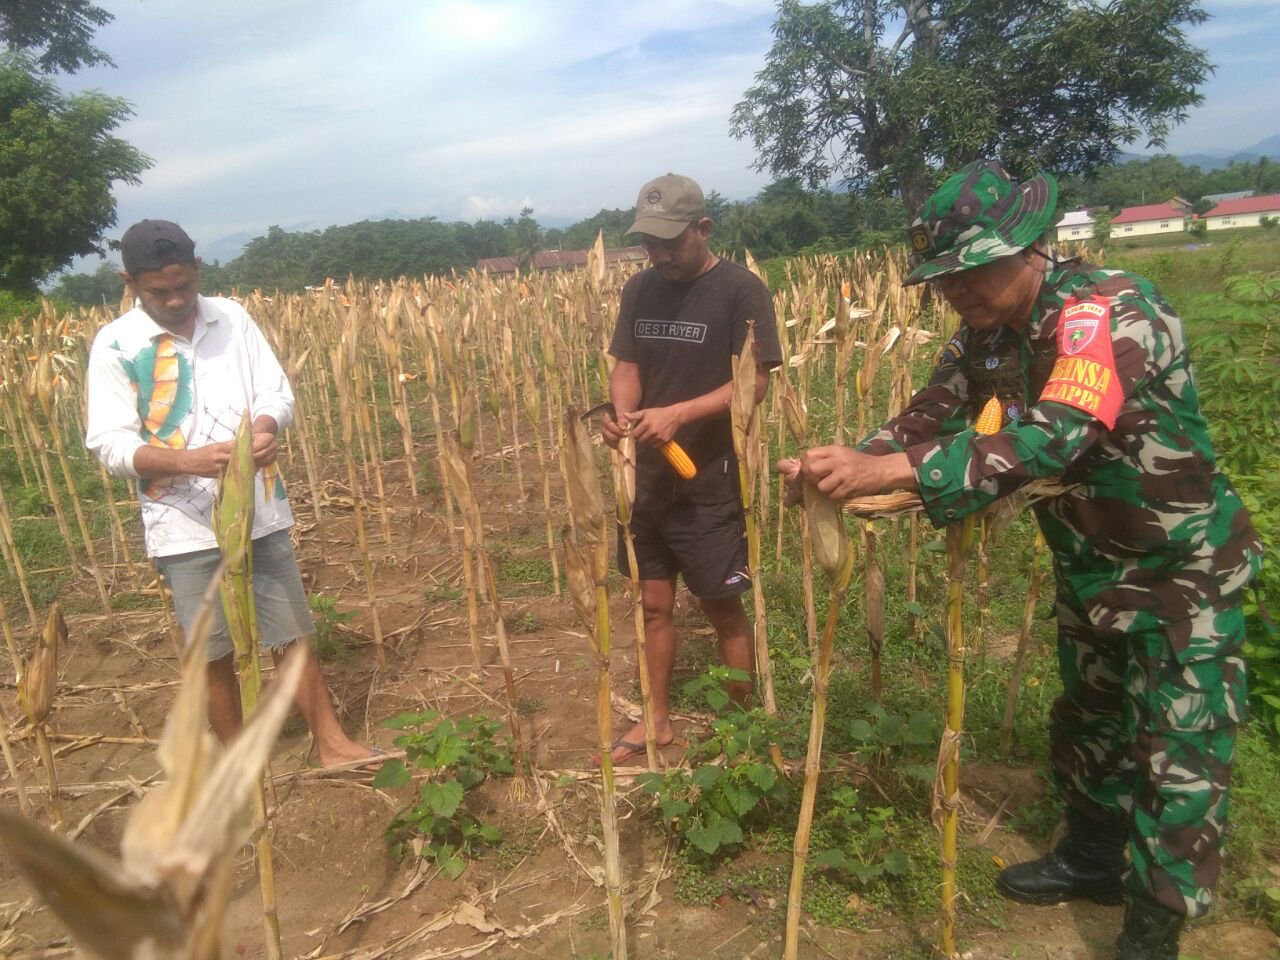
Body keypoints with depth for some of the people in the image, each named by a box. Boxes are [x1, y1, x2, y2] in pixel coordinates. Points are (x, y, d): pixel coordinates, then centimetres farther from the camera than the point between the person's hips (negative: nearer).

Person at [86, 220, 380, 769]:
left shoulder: (232, 318, 2)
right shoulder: (115, 345, -6)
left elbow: (277, 393, 1)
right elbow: (110, 446, -10)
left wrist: (266, 427, -23)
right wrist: (185, 460, -28)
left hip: (260, 514, 2)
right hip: (186, 529, -2)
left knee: (293, 635, 11)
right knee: (214, 654, 10)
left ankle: (330, 744, 26)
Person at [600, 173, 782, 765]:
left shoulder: (741, 290, -10)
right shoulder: (640, 289, 7)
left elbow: (755, 382, -14)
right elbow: (627, 365, 7)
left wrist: (677, 414, -26)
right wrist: (622, 412, -16)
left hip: (712, 479, -5)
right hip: (650, 474, 5)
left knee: (722, 607, 6)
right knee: (654, 603, 14)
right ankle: (657, 719, 31)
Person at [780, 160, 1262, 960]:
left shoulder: (1110, 309, -29)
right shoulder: (989, 332, -4)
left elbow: (1049, 437, -45)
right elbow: (930, 416, -5)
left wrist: (886, 471, -52)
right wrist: (850, 465, -25)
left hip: (1182, 571, -7)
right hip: (1091, 569, 8)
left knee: (1177, 760, 0)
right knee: (1085, 722, 21)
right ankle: (1092, 860, 43)